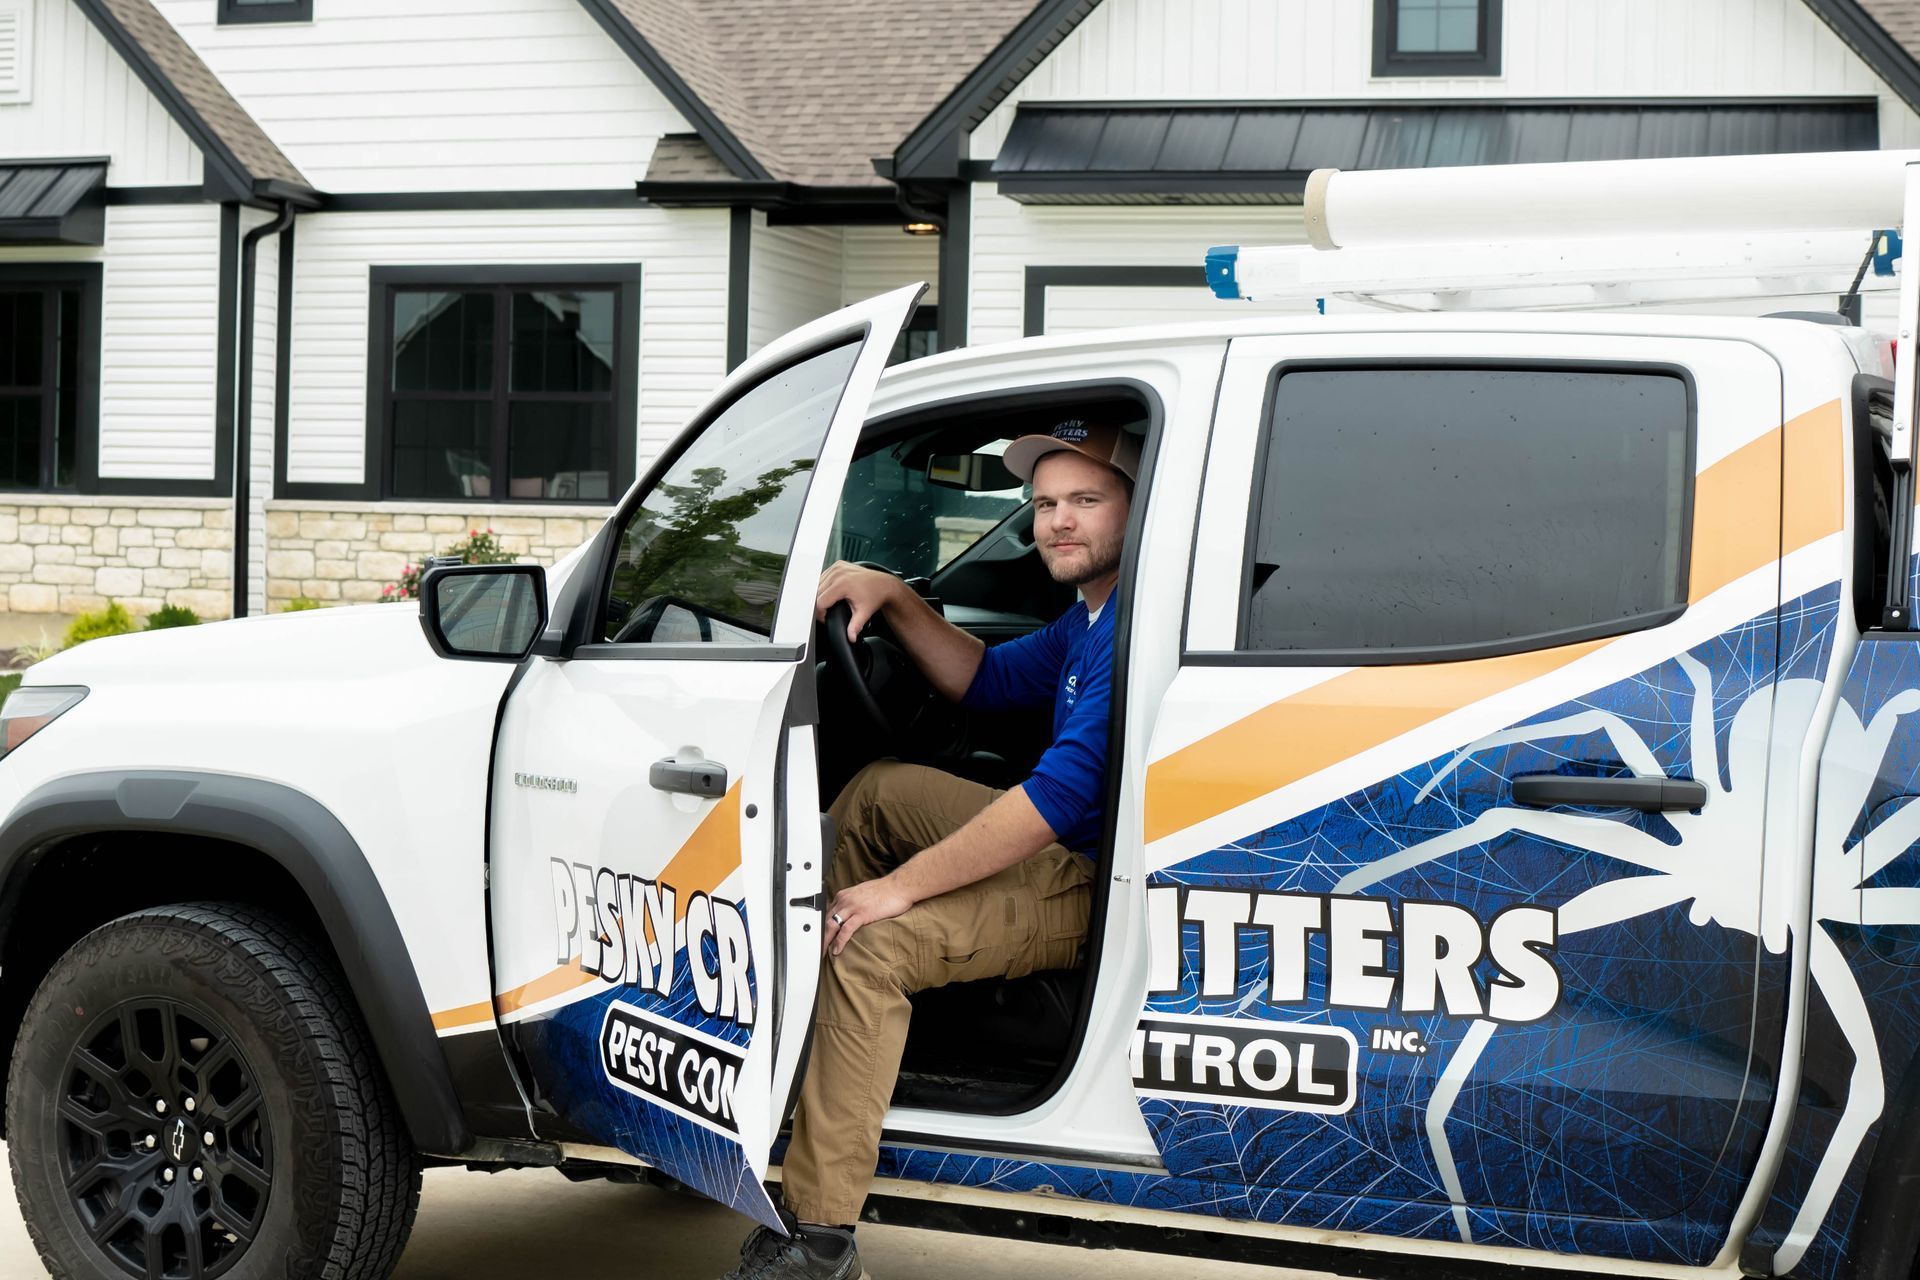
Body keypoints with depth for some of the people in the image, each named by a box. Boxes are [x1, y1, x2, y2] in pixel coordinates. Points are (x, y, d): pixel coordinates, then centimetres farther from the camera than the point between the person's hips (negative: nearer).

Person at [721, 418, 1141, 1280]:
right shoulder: (1088, 620, 13)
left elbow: (1066, 789, -28)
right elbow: (985, 682, 27)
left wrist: (902, 885, -23)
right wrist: (894, 598, 8)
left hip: (1101, 887, -11)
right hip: (1066, 846, 11)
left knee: (873, 949, -25)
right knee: (879, 791, 20)